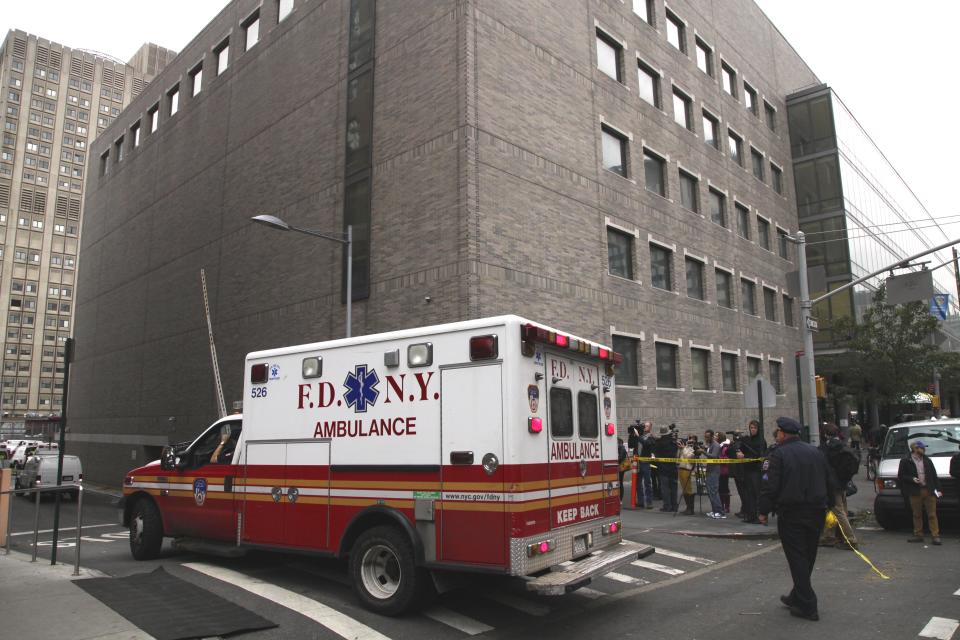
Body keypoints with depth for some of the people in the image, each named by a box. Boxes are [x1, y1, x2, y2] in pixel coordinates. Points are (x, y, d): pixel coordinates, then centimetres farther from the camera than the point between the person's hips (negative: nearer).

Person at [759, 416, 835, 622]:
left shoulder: (779, 454, -12)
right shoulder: (816, 452, 9)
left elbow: (769, 486, -16)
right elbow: (830, 483, 14)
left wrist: (763, 511, -5)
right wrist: (825, 505, 22)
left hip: (791, 515, -7)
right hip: (816, 513, 7)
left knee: (797, 559, 0)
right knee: (808, 557, 17)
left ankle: (807, 606, 1)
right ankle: (797, 597, 29)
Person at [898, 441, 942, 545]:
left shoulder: (927, 460, 11)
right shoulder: (905, 461, -2)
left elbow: (934, 476, 12)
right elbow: (901, 476, 1)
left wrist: (938, 489, 3)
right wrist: (912, 479, -15)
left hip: (929, 491, 2)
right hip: (915, 492, -2)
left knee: (932, 514, 1)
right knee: (917, 515, 7)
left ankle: (935, 536, 4)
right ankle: (918, 535, 15)